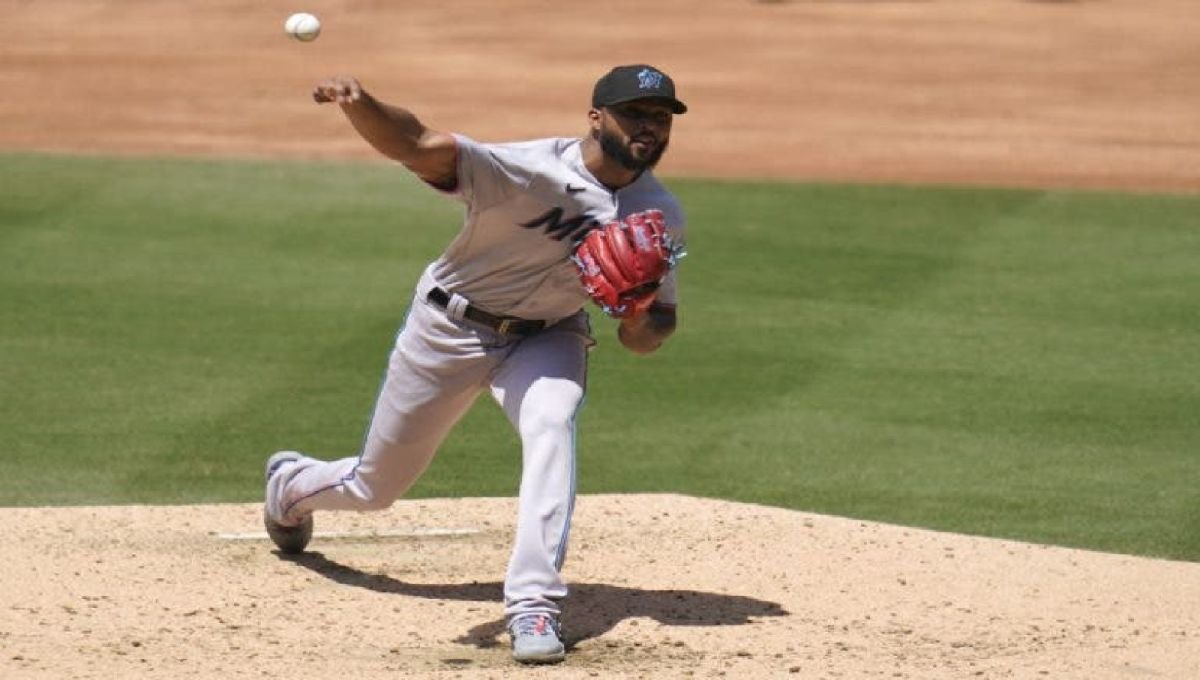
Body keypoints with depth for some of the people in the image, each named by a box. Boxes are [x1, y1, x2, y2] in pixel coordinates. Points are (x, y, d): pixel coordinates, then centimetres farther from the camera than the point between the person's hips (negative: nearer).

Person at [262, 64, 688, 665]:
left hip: (546, 336, 3)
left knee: (551, 426, -32)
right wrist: (361, 105, -63)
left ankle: (533, 604, -31)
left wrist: (640, 323, -28)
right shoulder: (527, 170, -30)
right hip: (452, 327, -2)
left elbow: (648, 335, -3)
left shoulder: (660, 215, -13)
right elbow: (416, 145, -42)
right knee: (376, 485, 13)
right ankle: (292, 485, 50)